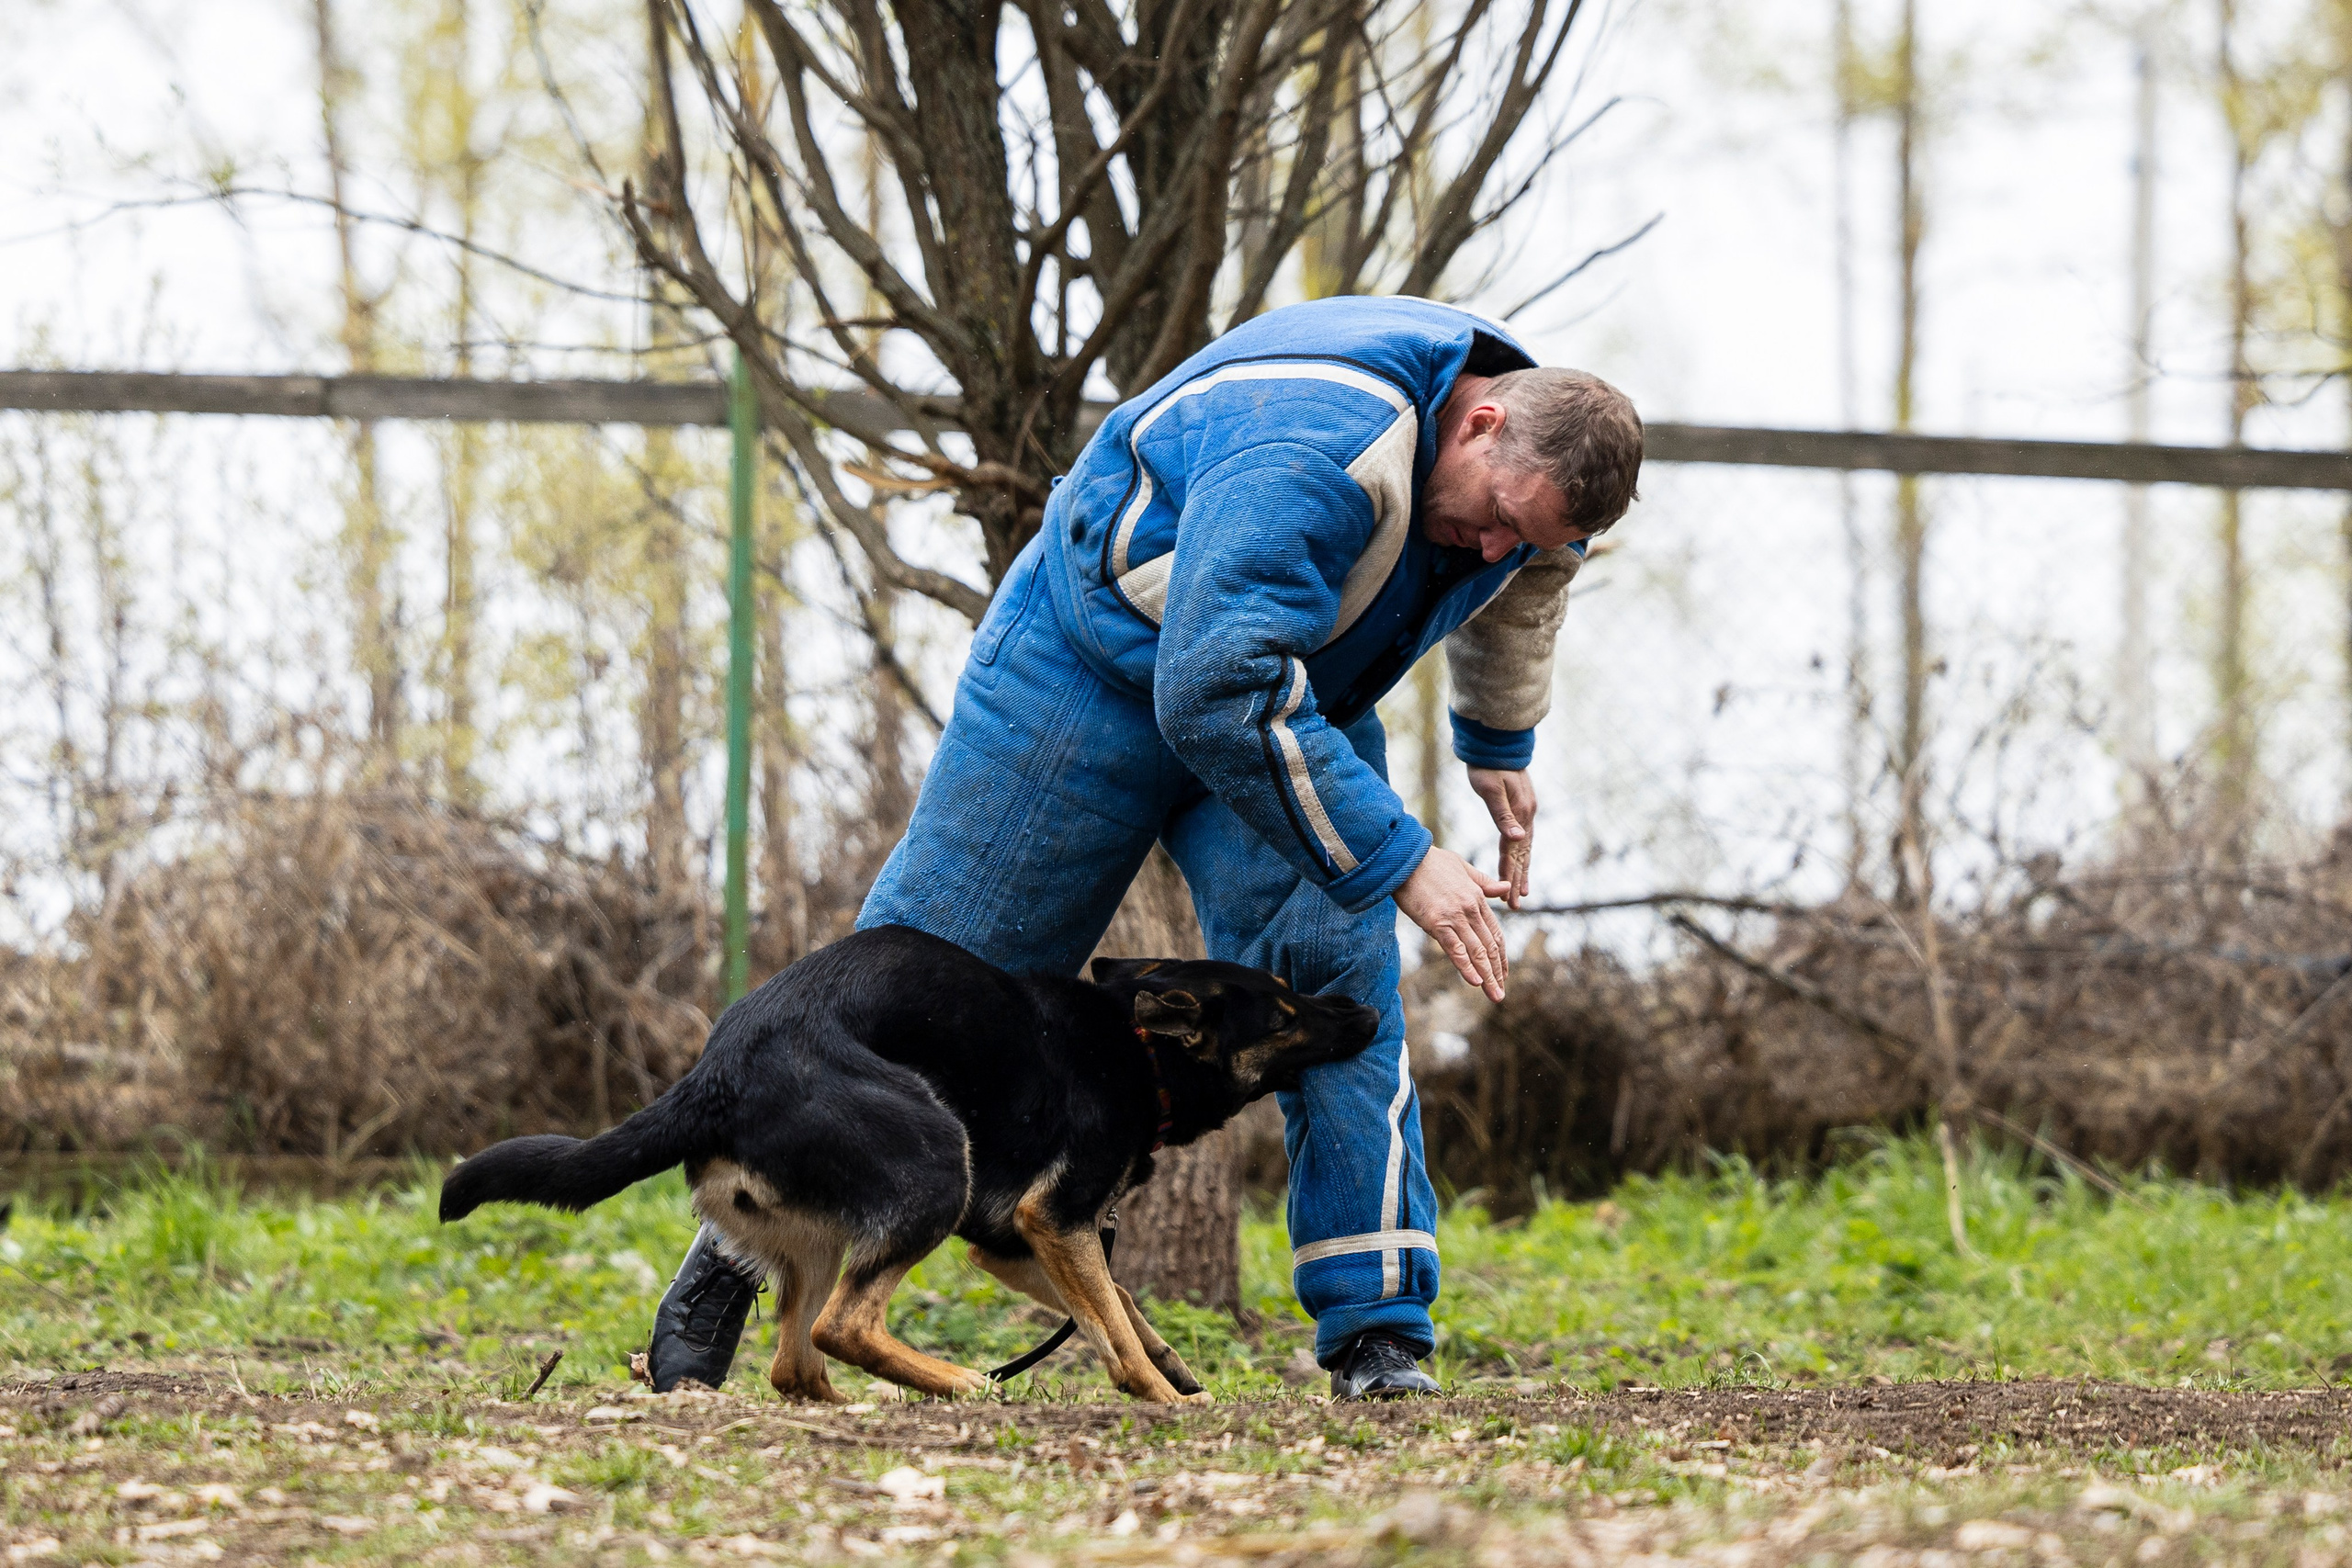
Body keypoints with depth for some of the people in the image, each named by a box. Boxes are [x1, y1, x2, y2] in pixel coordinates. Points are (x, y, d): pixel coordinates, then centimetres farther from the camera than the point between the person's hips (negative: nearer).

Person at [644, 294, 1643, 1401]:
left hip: (1295, 698, 6)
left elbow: (1517, 590, 17)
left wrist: (1501, 746, 27)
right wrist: (1397, 862, -43)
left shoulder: (1534, 455, -10)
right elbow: (1216, 696, -45)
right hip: (1101, 660, -6)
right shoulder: (1309, 455, -39)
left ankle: (1377, 1334, -15)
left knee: (1334, 971, -16)